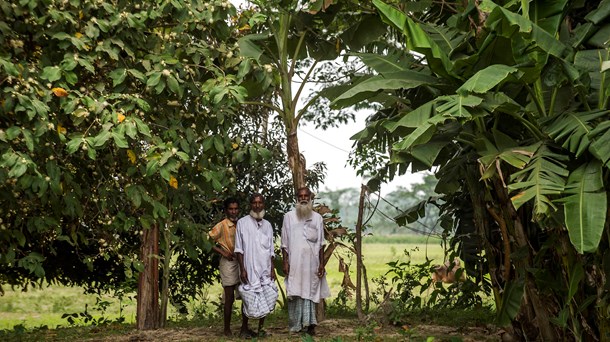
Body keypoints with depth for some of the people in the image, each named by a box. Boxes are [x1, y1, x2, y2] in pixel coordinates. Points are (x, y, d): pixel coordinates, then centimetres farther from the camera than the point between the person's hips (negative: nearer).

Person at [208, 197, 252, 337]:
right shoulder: (221, 225, -5)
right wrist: (222, 252, -12)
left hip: (242, 262, 5)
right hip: (229, 263, -5)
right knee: (230, 298, 0)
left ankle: (244, 326, 19)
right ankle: (227, 329, 11)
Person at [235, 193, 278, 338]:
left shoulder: (267, 225, 11)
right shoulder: (242, 223, -2)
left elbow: (271, 250, 13)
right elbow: (239, 249, -3)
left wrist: (272, 269, 6)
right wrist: (242, 269, -9)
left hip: (265, 270, 4)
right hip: (249, 270, -4)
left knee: (266, 300, 2)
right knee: (249, 300, 0)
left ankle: (261, 328, 15)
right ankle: (244, 328, 15)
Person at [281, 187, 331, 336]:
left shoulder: (317, 217, 8)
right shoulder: (289, 216, 4)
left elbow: (321, 243, 9)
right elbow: (285, 242, 3)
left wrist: (322, 263, 3)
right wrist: (285, 262, -4)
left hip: (312, 261, 1)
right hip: (295, 261, -1)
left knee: (310, 292, 0)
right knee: (295, 293, -1)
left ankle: (309, 323, 3)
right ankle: (295, 325, 4)